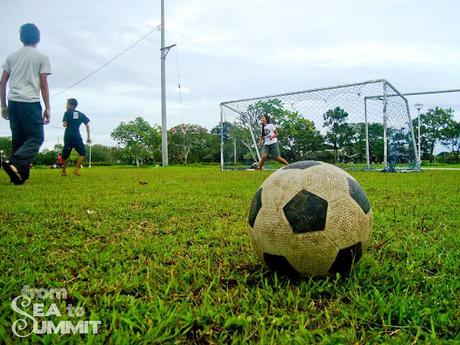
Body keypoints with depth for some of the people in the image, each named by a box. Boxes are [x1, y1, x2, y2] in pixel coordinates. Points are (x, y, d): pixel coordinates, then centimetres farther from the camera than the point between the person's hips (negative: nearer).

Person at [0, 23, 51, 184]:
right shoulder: (41, 57, 3)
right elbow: (43, 85, -2)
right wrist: (47, 108, 1)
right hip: (30, 102, -5)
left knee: (18, 139, 12)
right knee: (36, 138, -4)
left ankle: (19, 173, 10)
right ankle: (15, 164, -26)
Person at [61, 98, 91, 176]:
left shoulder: (67, 113, 2)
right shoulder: (81, 114, 11)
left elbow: (64, 124, -10)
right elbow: (87, 125, 5)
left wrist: (65, 124, 14)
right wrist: (88, 137, 8)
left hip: (68, 136, 0)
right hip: (77, 136, 0)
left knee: (66, 154, 10)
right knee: (82, 153, 7)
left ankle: (64, 171, 13)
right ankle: (76, 168, -10)